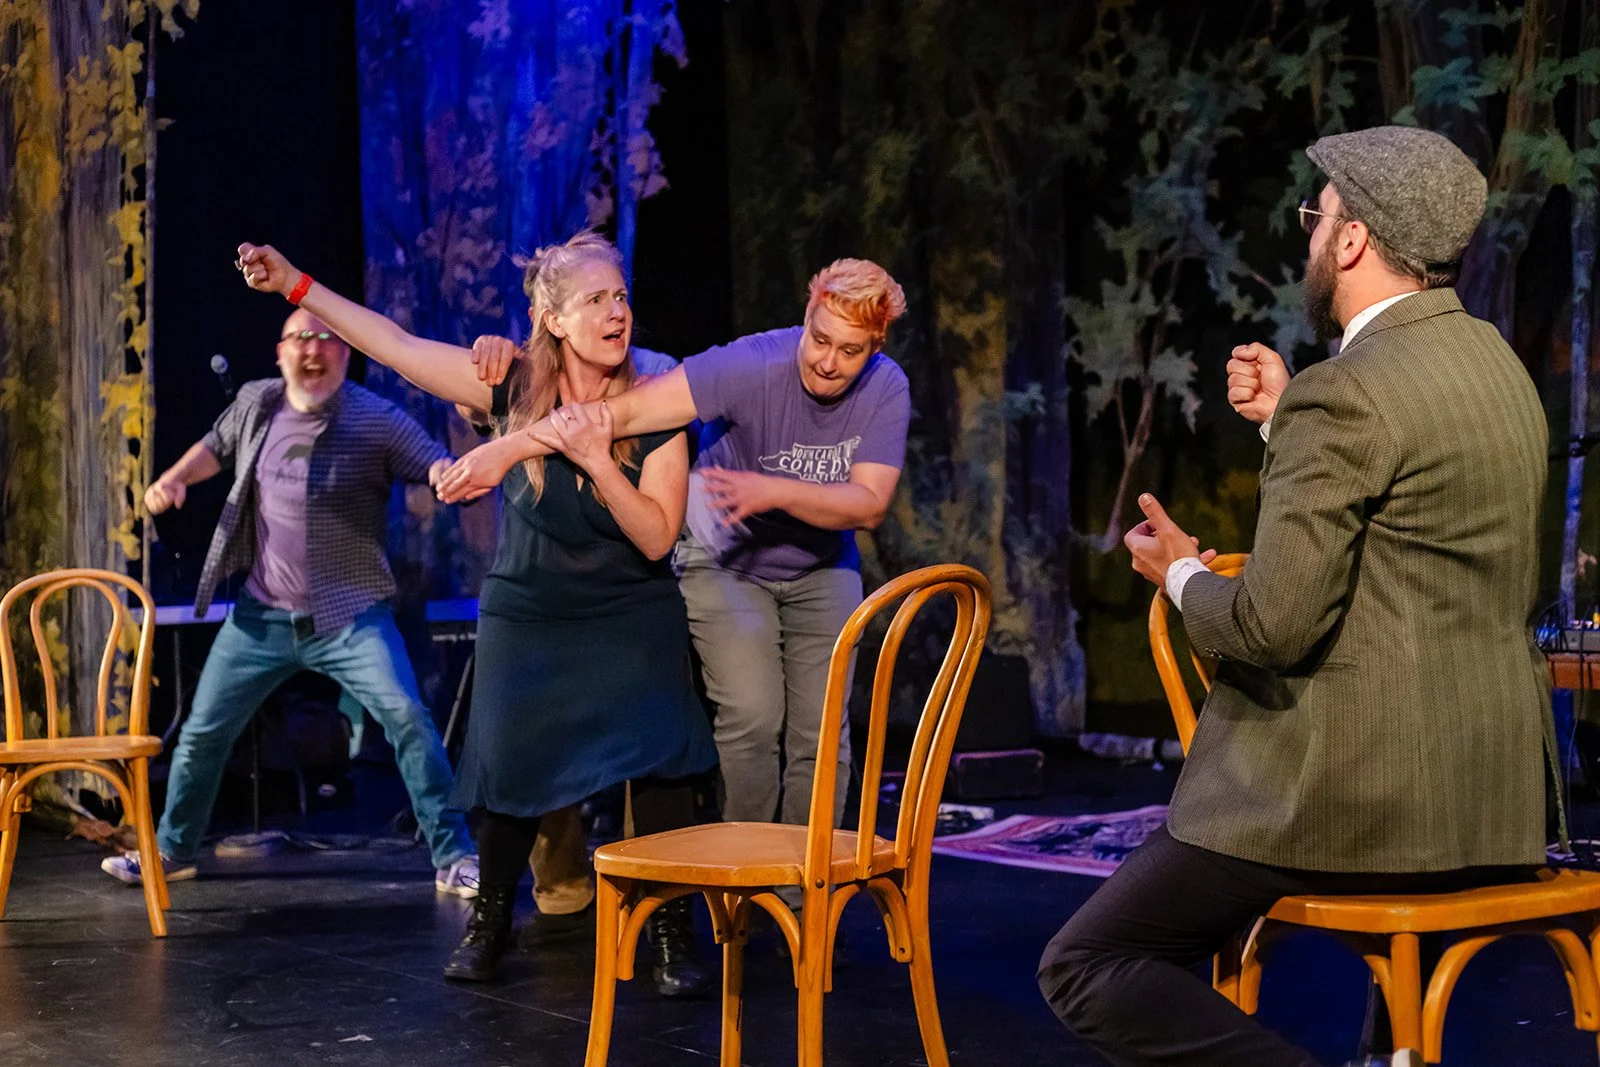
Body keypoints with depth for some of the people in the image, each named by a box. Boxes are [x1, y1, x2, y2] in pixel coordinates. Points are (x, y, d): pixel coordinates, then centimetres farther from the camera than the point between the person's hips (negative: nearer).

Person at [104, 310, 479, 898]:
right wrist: (172, 479, 5)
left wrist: (452, 475, -42)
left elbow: (436, 465, -18)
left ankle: (453, 859, -12)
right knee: (202, 732, 12)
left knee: (406, 716, -21)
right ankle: (172, 850, 34)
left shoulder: (377, 419, -12)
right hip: (262, 616, 4)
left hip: (349, 617, -4)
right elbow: (217, 446, 22)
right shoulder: (256, 404, 3)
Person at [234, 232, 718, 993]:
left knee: (660, 757, -16)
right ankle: (489, 922, 23)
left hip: (631, 619, -1)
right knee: (509, 767, -1)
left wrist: (596, 460, -27)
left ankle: (672, 932, -2)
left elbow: (657, 537, -16)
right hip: (525, 616, 1)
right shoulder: (516, 388, -10)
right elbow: (397, 346, -10)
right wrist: (297, 285, -13)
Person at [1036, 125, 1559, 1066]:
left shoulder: (1349, 395, -17)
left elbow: (1273, 625, -20)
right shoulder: (1497, 366, 11)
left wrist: (1182, 574, -1)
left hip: (1355, 790, -10)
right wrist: (1286, 420, 15)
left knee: (1084, 968, -3)